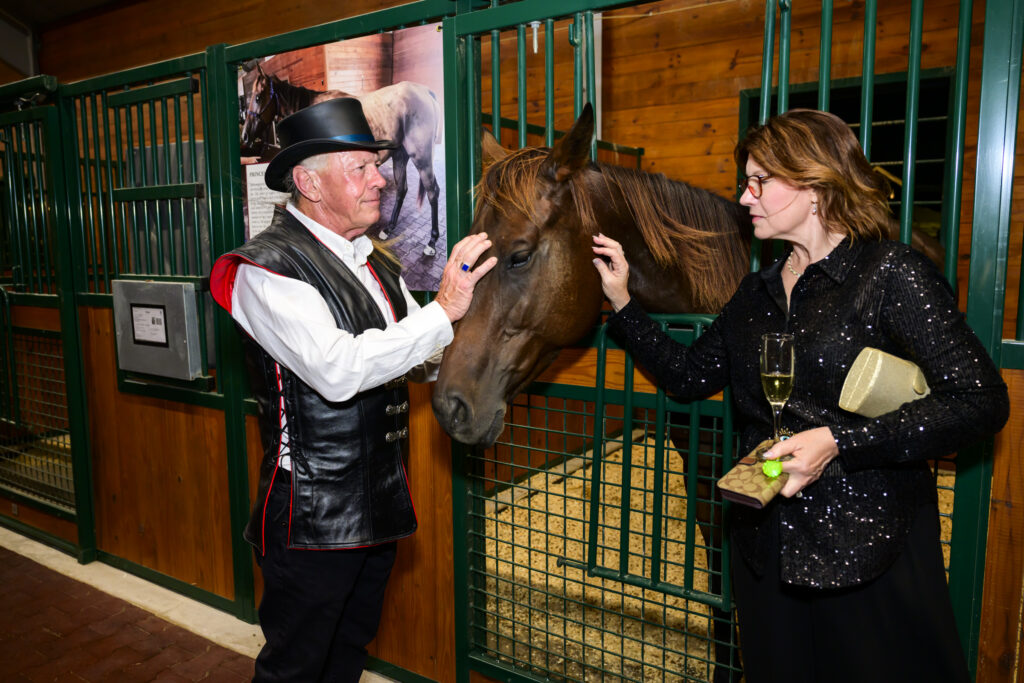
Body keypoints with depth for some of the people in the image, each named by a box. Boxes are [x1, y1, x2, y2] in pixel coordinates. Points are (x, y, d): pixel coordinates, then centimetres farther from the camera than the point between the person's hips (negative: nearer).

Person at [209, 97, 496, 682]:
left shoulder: (376, 263, 8)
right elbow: (336, 369, -31)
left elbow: (427, 362, 10)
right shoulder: (268, 268, -17)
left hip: (380, 504, 8)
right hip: (312, 516, -7)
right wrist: (443, 310, -30)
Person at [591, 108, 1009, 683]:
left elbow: (982, 402, -17)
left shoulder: (895, 275, -12)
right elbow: (690, 377, 8)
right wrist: (622, 300, 3)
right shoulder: (757, 293, 9)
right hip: (768, 544, 6)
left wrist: (839, 440, -25)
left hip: (869, 547, -6)